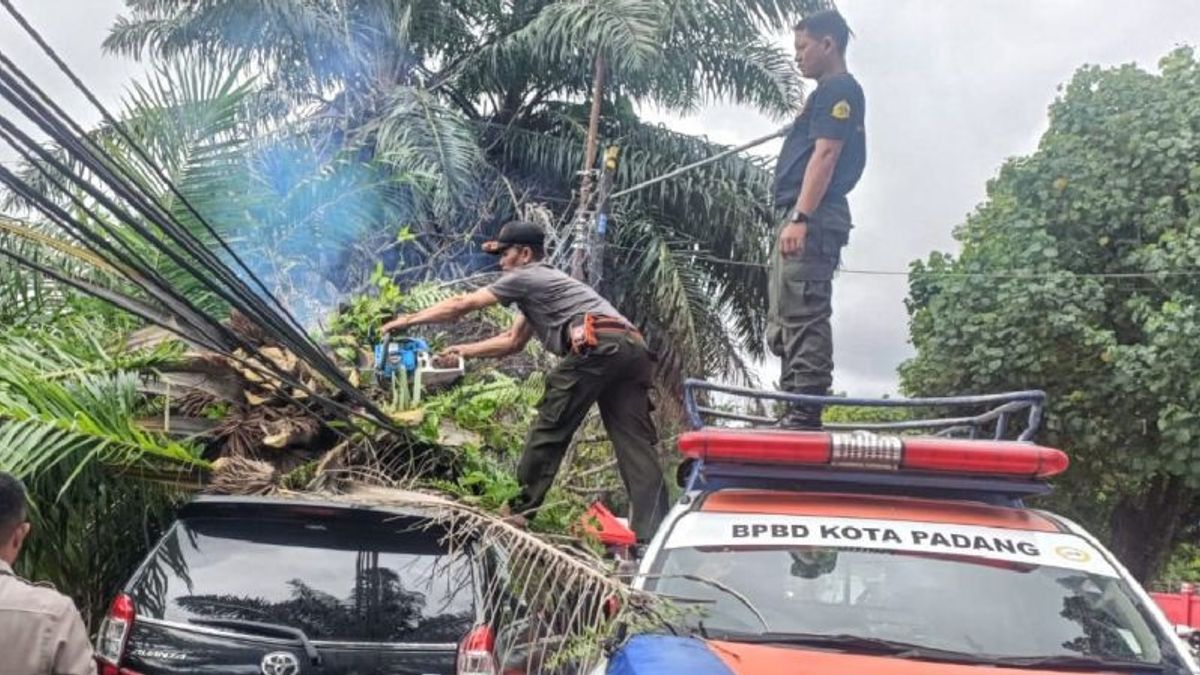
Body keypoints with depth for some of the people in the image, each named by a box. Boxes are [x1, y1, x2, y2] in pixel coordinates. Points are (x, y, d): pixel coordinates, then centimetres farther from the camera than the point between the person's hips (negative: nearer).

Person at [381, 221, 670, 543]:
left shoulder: (525, 278, 12)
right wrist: (466, 350, 40)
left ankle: (520, 508, 13)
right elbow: (513, 341, 42)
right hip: (632, 347, 9)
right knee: (636, 443, 0)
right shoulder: (540, 285, 38)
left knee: (550, 428, 4)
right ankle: (652, 535, -6)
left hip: (597, 346, -9)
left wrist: (409, 320, 23)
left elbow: (461, 305, 13)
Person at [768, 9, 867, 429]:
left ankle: (806, 415, -16)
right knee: (785, 322, 12)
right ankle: (794, 414, 15)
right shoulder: (828, 94, 25)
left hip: (813, 218, -11)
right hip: (803, 219, 11)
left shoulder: (839, 90, -5)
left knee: (803, 318, -15)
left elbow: (825, 155, -16)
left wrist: (800, 217, -23)